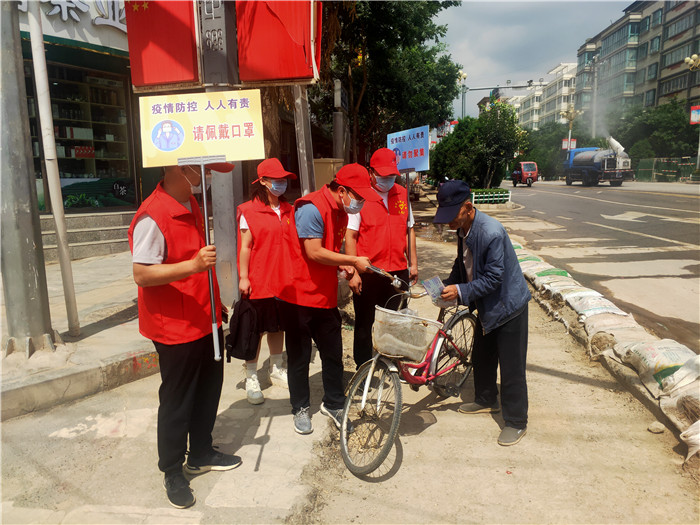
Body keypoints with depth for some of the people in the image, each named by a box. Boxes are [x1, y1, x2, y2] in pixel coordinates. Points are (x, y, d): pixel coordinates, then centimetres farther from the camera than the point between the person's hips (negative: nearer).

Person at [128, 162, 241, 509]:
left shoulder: (191, 205, 9)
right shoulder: (152, 216, -20)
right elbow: (141, 274, -23)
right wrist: (193, 265, -34)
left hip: (206, 322, 9)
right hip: (176, 328, -8)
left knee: (208, 390, 19)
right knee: (177, 402, 7)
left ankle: (201, 454, 39)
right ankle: (172, 471, 28)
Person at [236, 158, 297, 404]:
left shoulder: (288, 210, 9)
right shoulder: (249, 211, -7)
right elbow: (245, 246, -8)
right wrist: (243, 277, -11)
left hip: (283, 279, 5)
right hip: (259, 281, -5)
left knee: (278, 326, 17)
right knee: (255, 330, 4)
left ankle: (277, 370, 34)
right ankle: (251, 379, 16)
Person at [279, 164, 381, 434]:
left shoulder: (341, 210, 10)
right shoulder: (312, 208, -19)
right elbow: (314, 252, -24)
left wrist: (343, 266, 1)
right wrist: (353, 260, -19)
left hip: (326, 295, 8)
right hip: (300, 295, -7)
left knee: (333, 353, 12)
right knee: (299, 356, 8)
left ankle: (334, 404, 30)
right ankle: (301, 408, 26)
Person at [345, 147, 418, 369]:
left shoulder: (402, 194, 7)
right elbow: (350, 236, -9)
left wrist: (413, 263, 13)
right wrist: (353, 272, -14)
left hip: (398, 271, 4)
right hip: (368, 274, -4)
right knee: (364, 325, 8)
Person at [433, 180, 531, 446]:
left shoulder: (491, 232, -30)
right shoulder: (463, 228, -2)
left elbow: (493, 278, -27)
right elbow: (462, 263, 11)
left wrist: (461, 291, -28)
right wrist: (447, 285, -1)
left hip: (508, 305, -9)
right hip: (487, 305, 9)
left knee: (511, 367, 1)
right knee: (481, 357, 21)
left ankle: (516, 422, 16)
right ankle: (486, 400, 42)